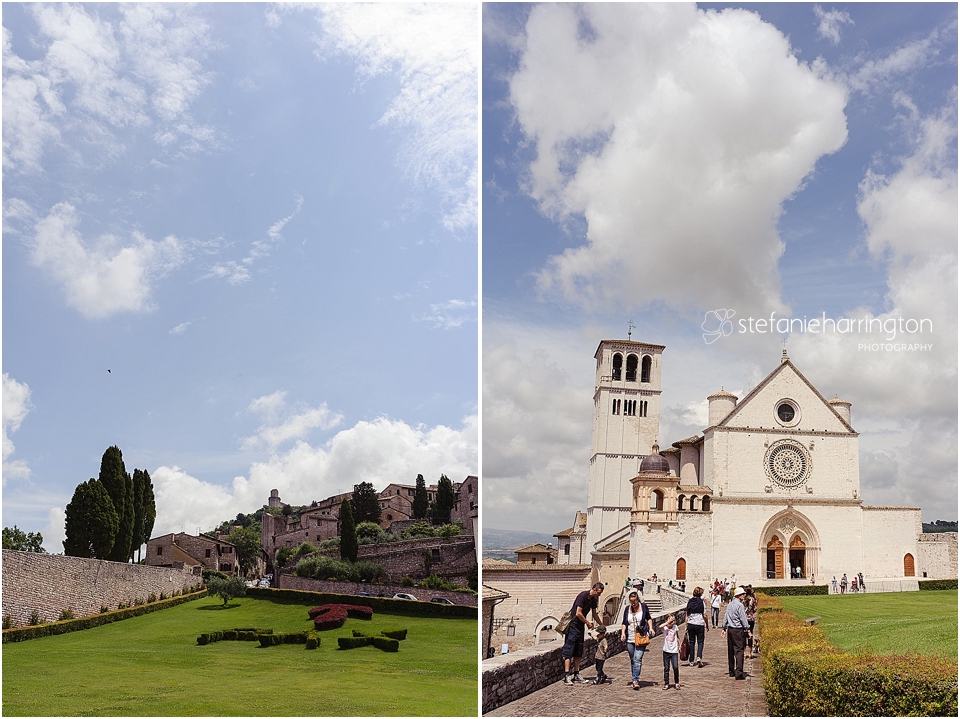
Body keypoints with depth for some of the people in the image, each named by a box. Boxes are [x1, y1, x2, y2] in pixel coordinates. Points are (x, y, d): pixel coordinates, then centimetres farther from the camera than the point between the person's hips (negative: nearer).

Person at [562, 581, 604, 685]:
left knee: (578, 651, 10)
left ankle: (576, 674, 14)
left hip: (580, 626, 9)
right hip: (573, 625, -9)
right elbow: (578, 613, -22)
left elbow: (594, 614, 20)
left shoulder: (593, 599, 6)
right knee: (569, 651, -9)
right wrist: (588, 623, -11)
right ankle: (567, 675, -11)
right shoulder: (583, 596, -20)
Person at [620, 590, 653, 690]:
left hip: (641, 638, -3)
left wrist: (650, 628, 0)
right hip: (630, 639, 3)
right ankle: (634, 680, 21)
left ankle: (635, 680, -13)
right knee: (632, 660, 10)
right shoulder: (627, 608, 6)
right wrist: (623, 632, -4)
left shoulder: (644, 606, 0)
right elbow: (624, 623, 11)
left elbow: (649, 618, 15)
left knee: (637, 659, -13)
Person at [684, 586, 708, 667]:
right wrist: (707, 625, 5)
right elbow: (704, 616, -7)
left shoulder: (689, 602, 2)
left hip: (690, 624, 3)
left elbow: (687, 615, 5)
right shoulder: (702, 602, -8)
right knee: (700, 642, 8)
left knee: (691, 642, 12)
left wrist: (686, 626, 10)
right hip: (700, 624, -3)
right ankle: (699, 657, -14)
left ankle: (691, 661, 14)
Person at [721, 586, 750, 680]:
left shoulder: (729, 604, 11)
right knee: (739, 650, -7)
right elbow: (743, 619, -14)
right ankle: (739, 672, -13)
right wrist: (748, 629, -8)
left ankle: (731, 671, 20)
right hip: (738, 630, -8)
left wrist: (724, 628, 23)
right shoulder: (739, 605, -12)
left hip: (730, 630, 8)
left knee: (731, 651, 13)